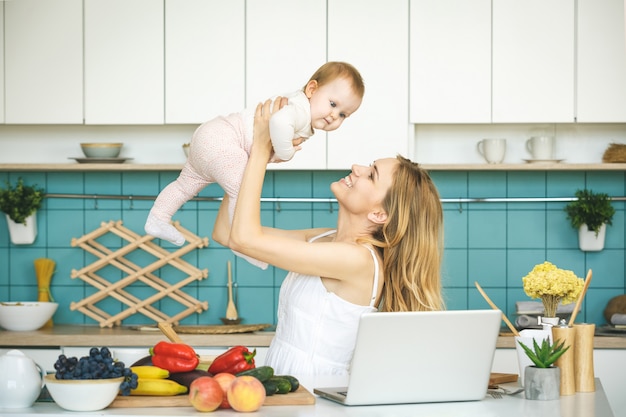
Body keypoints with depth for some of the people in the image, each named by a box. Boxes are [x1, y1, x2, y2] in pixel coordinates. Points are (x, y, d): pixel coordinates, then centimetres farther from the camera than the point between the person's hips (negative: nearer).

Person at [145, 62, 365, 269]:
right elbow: (280, 121, -43)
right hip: (222, 142, -11)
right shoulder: (300, 109, -22)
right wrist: (285, 153, -28)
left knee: (188, 182, 23)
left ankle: (157, 219, 35)